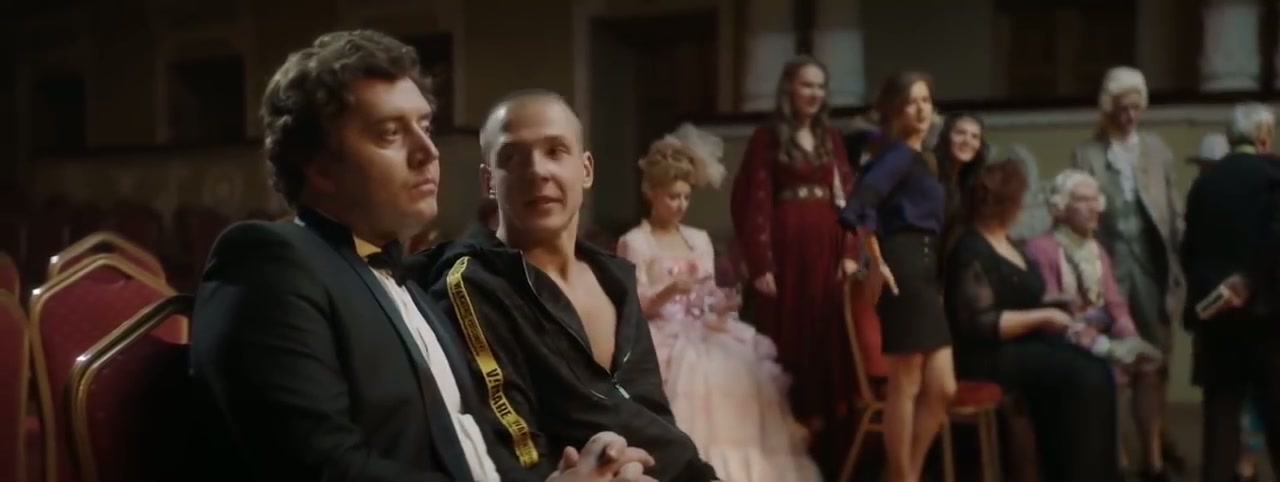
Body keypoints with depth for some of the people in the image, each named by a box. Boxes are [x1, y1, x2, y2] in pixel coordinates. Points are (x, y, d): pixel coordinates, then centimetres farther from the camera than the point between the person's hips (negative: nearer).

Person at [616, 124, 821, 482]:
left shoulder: (700, 240, 19)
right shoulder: (634, 243, 0)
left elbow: (708, 298, 17)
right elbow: (633, 308, -6)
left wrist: (722, 305, -6)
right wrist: (669, 291, -23)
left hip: (704, 333, 6)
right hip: (664, 338, -5)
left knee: (745, 369, -22)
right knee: (704, 376, -33)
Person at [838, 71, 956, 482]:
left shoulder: (920, 157, 18)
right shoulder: (898, 154, -10)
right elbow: (859, 207, -25)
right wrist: (879, 264, -19)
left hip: (926, 273, 9)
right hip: (905, 271, -9)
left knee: (942, 388, 9)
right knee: (906, 386, -2)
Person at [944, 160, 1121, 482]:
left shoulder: (1006, 242, 15)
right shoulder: (973, 252, -16)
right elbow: (980, 325, -24)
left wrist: (1052, 312, 10)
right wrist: (1043, 317, -18)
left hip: (1022, 343, 9)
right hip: (988, 355, -9)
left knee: (1097, 372, -12)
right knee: (1082, 378, -23)